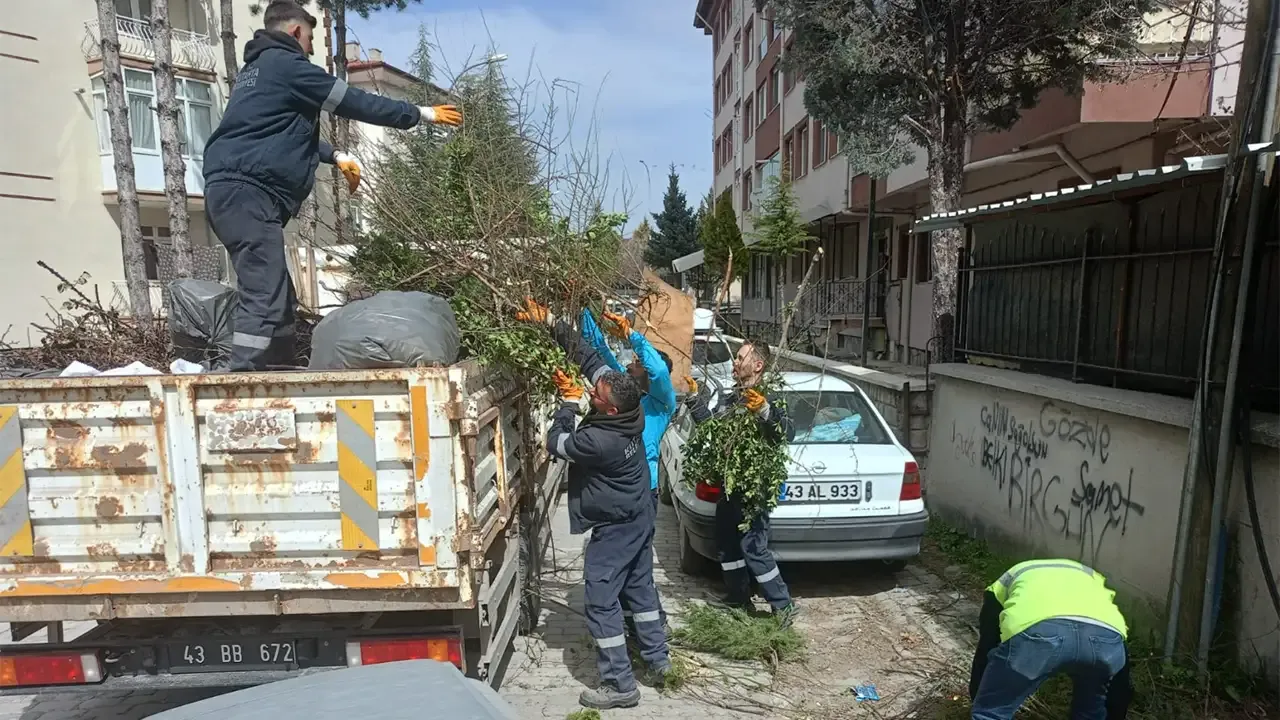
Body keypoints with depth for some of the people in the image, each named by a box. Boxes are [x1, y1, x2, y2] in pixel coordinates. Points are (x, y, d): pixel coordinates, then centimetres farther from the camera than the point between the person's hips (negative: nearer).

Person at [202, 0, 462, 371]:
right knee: (264, 299, -16)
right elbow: (354, 102, -1)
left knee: (278, 297, 12)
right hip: (248, 192, -10)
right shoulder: (285, 63, -2)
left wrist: (336, 156, 34)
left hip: (235, 190, 10)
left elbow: (290, 131, 38)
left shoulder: (256, 70, 27)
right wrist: (420, 113, 7)